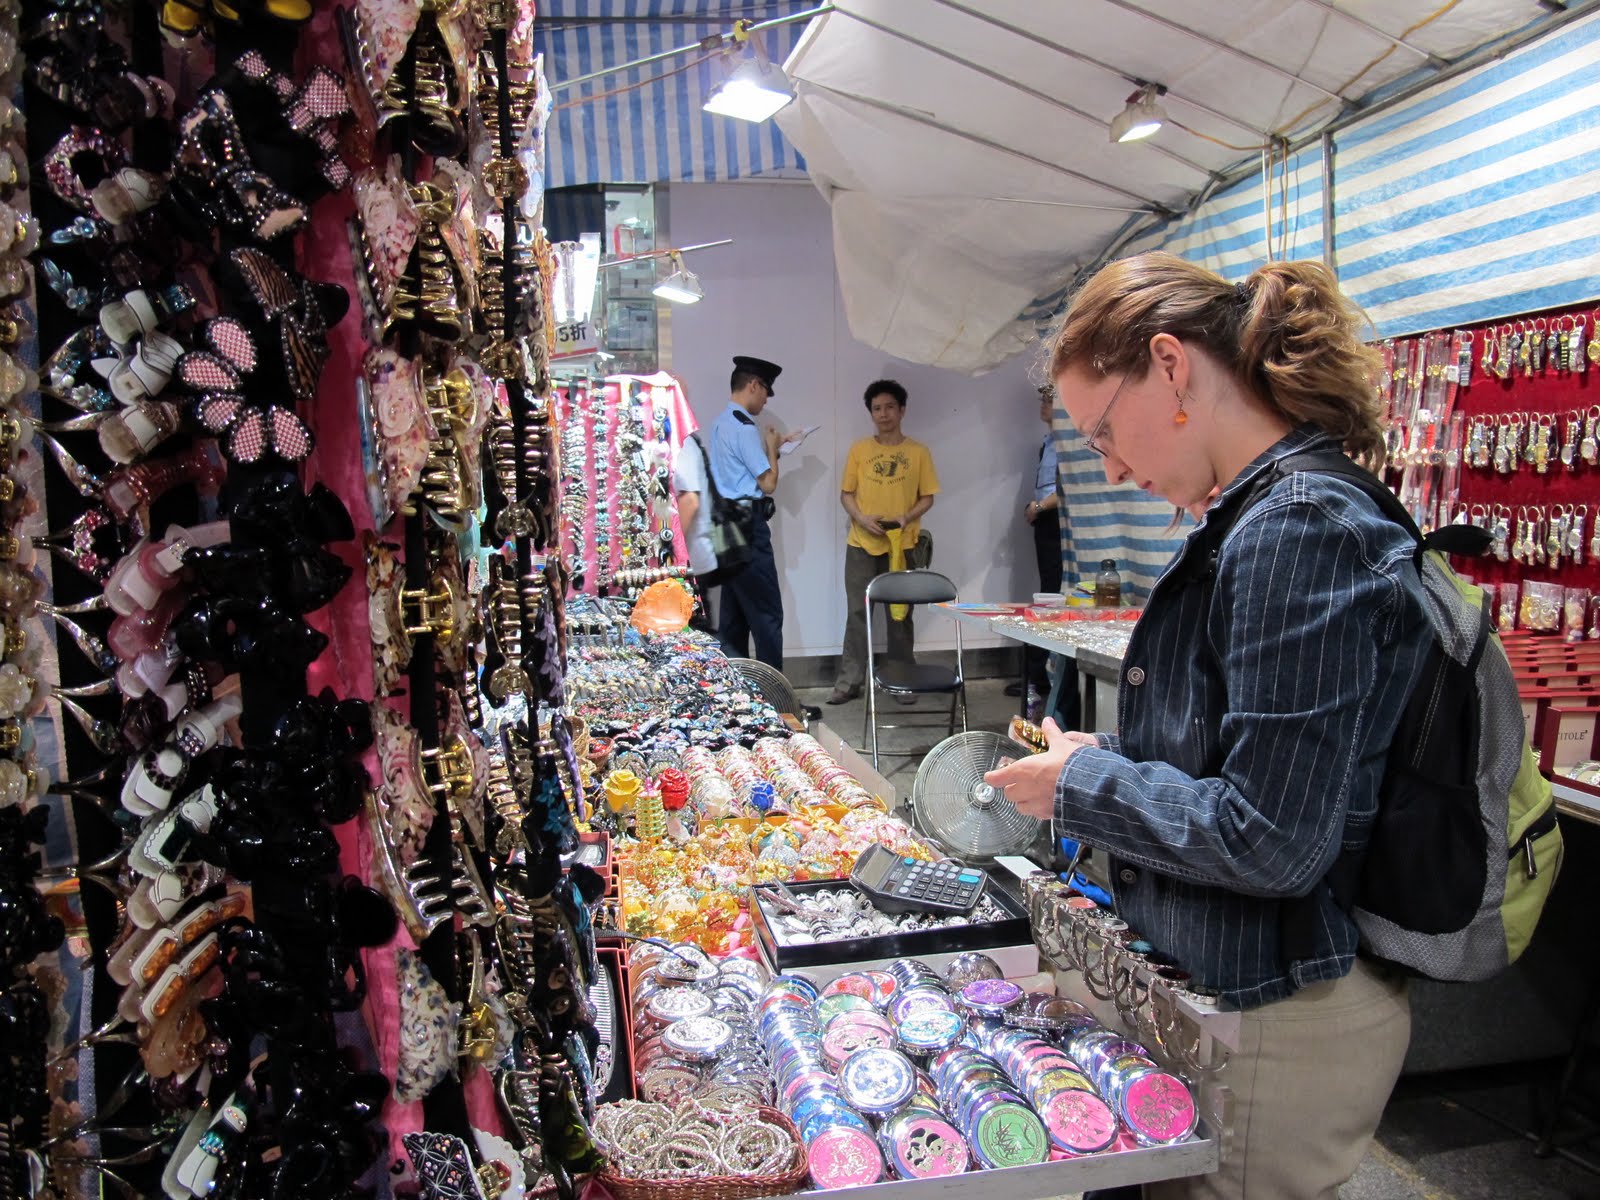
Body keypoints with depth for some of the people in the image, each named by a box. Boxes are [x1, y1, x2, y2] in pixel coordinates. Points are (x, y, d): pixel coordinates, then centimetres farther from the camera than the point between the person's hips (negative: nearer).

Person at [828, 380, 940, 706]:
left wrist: (908, 517, -14)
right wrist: (861, 518, -12)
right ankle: (849, 681, 6)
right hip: (861, 544, 0)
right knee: (857, 613, 2)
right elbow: (846, 493, 6)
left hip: (903, 545, 0)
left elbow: (927, 497, 5)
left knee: (900, 614, 7)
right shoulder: (858, 450, 5)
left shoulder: (918, 452, 3)